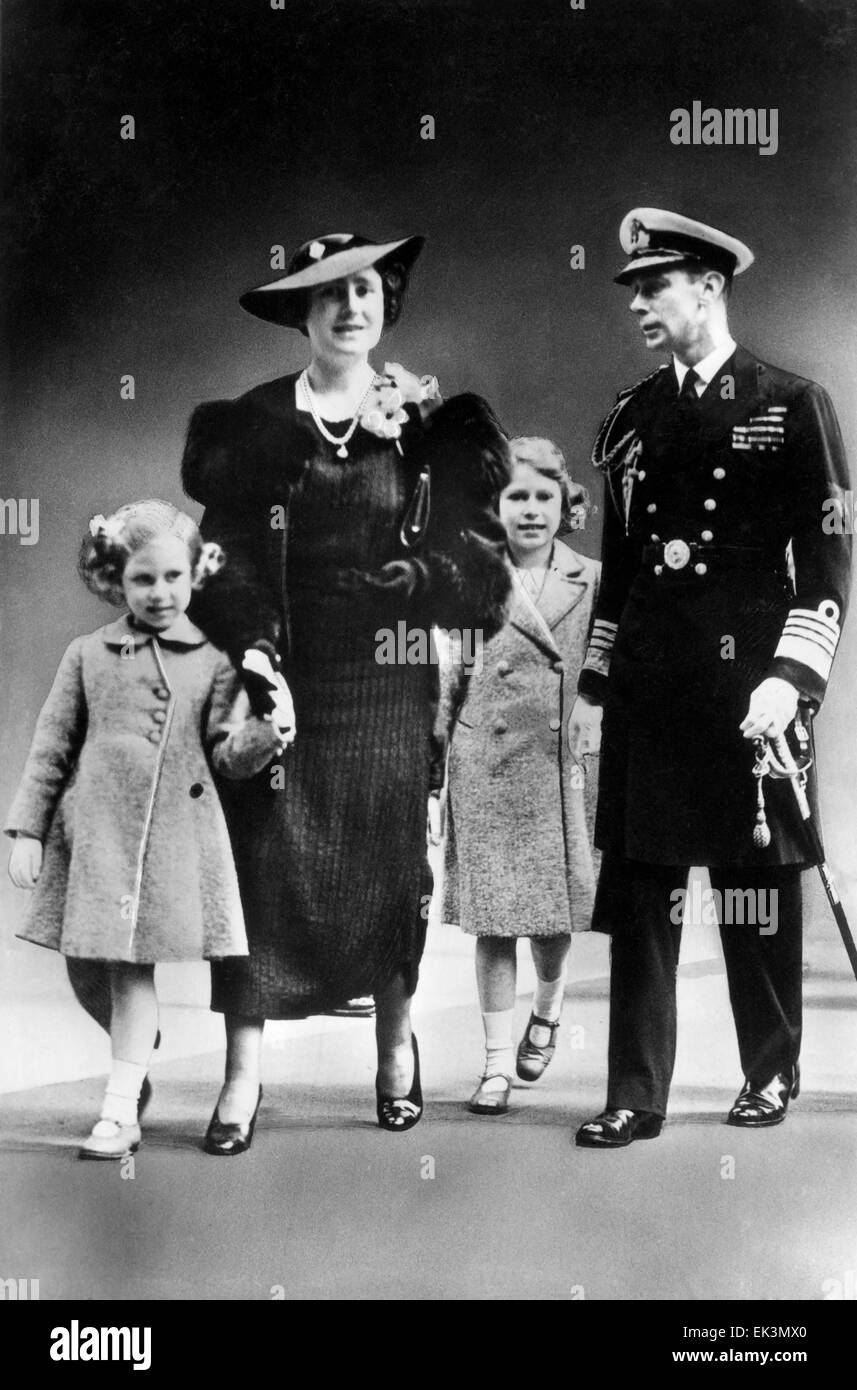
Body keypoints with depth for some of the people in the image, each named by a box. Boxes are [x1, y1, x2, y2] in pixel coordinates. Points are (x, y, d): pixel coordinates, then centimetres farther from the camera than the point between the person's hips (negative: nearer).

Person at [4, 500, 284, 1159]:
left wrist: (267, 732, -18)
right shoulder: (89, 655, 7)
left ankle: (120, 1113, 5)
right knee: (85, 968, 7)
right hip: (91, 831, 2)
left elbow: (229, 754, 2)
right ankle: (137, 1063, 33)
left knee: (133, 970, -3)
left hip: (171, 836, -2)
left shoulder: (213, 660, 5)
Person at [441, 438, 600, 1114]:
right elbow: (452, 681, 7)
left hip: (568, 769, 1)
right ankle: (498, 1063, 13)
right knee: (494, 919, 2)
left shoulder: (594, 582, 5)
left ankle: (548, 1010, 35)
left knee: (557, 915, 3)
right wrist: (437, 756, 7)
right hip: (487, 766, 0)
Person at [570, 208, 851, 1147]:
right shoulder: (629, 418, 13)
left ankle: (772, 1073, 25)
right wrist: (593, 685, 11)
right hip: (646, 682, 4)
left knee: (758, 877, 6)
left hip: (747, 677, -4)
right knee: (638, 888, 2)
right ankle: (635, 1096, 10)